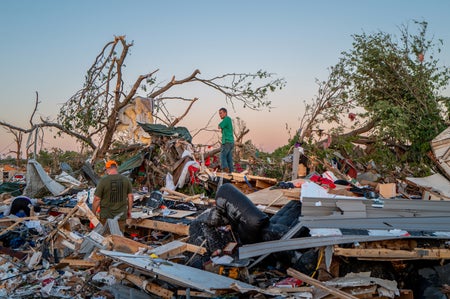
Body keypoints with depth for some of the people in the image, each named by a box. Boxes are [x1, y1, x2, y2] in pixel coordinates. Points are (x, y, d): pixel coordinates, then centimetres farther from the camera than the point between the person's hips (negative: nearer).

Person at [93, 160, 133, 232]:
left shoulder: (103, 181, -13)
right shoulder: (126, 179, -2)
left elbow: (97, 199, -11)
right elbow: (130, 196, 3)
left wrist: (93, 213, 1)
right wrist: (129, 210, 15)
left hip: (106, 216, -3)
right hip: (121, 215, 3)